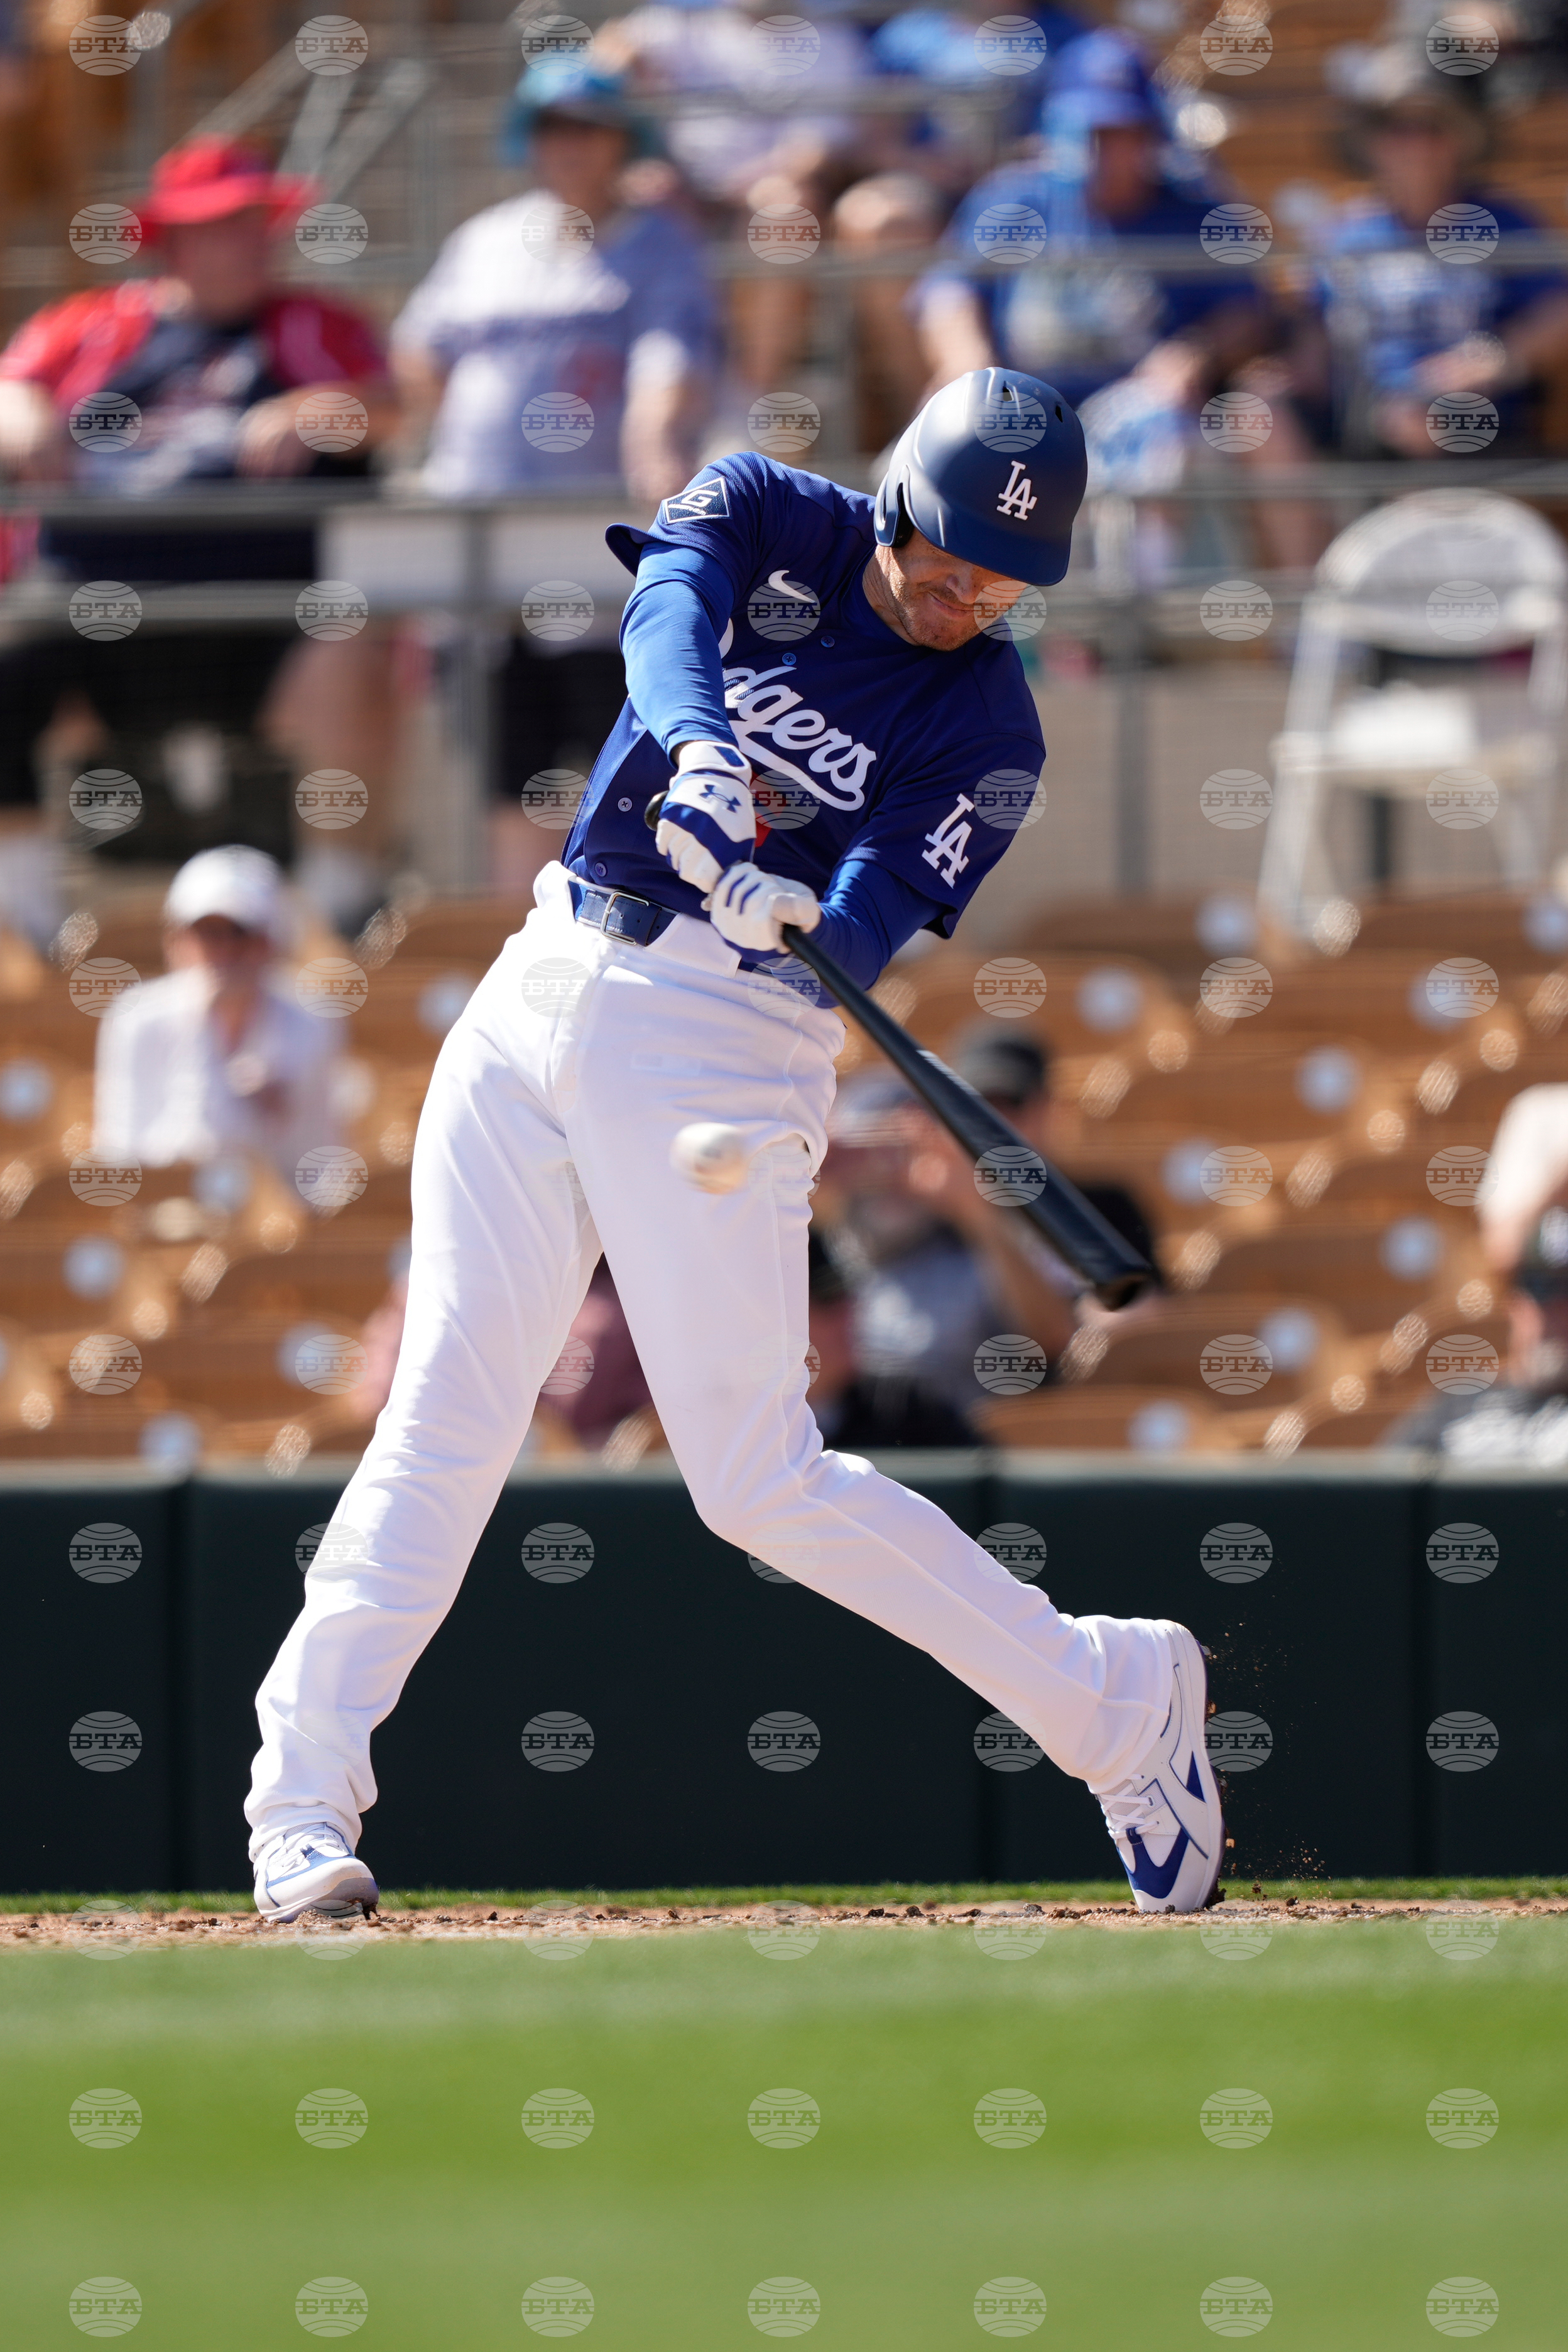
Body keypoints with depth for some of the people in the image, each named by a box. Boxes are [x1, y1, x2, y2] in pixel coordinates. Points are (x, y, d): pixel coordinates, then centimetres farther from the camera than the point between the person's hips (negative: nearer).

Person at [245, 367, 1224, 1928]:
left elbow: (872, 926, -15)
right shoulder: (766, 523, 5)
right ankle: (302, 1795, 0)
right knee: (444, 1416, -2)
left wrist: (801, 923, -39)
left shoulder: (985, 731, -2)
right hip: (546, 985, 3)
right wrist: (699, 753, -39)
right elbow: (671, 599, -18)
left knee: (758, 1477, -7)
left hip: (724, 1036, -3)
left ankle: (1113, 1697, 7)